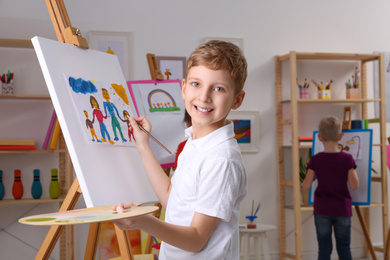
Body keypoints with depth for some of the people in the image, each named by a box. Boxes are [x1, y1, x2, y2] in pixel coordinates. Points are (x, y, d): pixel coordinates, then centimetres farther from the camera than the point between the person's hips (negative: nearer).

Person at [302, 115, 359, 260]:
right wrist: (352, 169, 6)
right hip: (342, 210, 0)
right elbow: (354, 186, -9)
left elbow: (306, 186, -6)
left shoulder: (315, 160, -6)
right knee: (344, 248, 11)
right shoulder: (347, 159, -7)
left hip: (322, 210, 0)